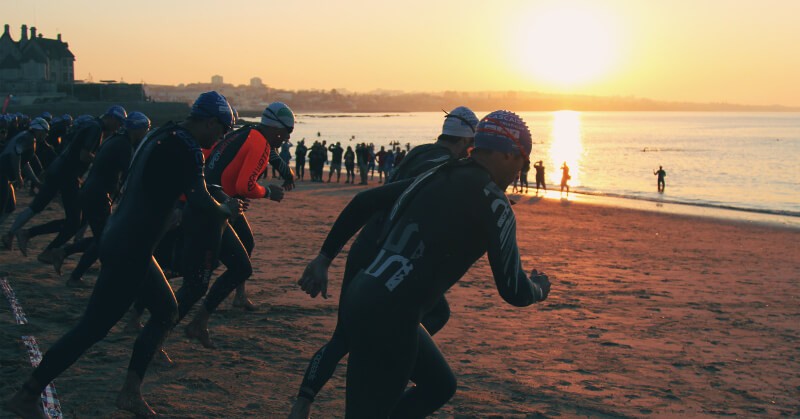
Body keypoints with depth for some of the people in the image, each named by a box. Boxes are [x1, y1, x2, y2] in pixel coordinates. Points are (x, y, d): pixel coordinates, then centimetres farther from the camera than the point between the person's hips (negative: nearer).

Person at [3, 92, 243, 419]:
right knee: (93, 327, -3)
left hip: (119, 241, 10)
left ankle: (131, 392, 19)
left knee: (166, 310, 17)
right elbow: (200, 201, -22)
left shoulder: (161, 137, 13)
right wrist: (228, 209, -2)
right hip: (130, 251, -10)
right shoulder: (185, 148, -16)